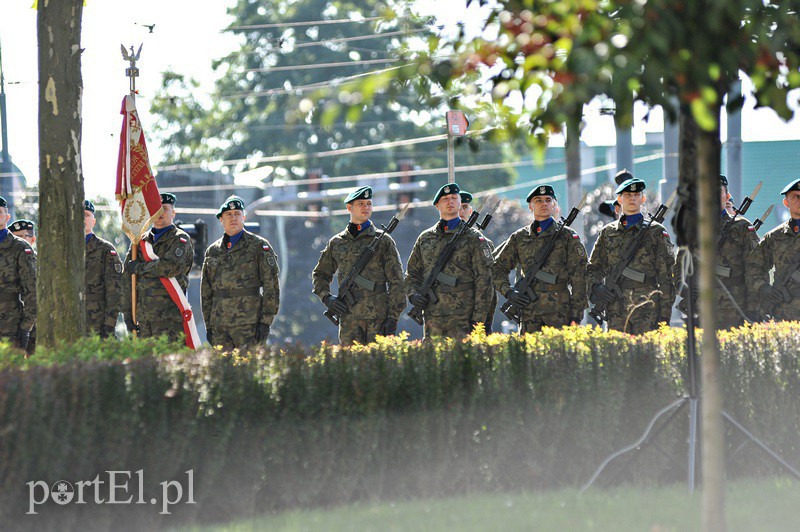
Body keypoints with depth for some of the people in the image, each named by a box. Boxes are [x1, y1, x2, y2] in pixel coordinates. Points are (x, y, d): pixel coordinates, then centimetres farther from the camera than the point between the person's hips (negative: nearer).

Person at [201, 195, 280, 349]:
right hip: (219, 327, 5)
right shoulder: (213, 251, 16)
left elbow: (271, 285, -2)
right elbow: (206, 292, 20)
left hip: (249, 324, -5)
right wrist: (208, 326, 13)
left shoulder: (259, 246, 2)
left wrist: (266, 322, -9)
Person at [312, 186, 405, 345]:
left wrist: (393, 318, -7)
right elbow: (319, 274, 24)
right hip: (349, 317, 3)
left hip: (378, 316, -3)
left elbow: (396, 282, 1)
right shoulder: (337, 242, 13)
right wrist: (326, 297, 5)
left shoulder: (383, 241, 4)